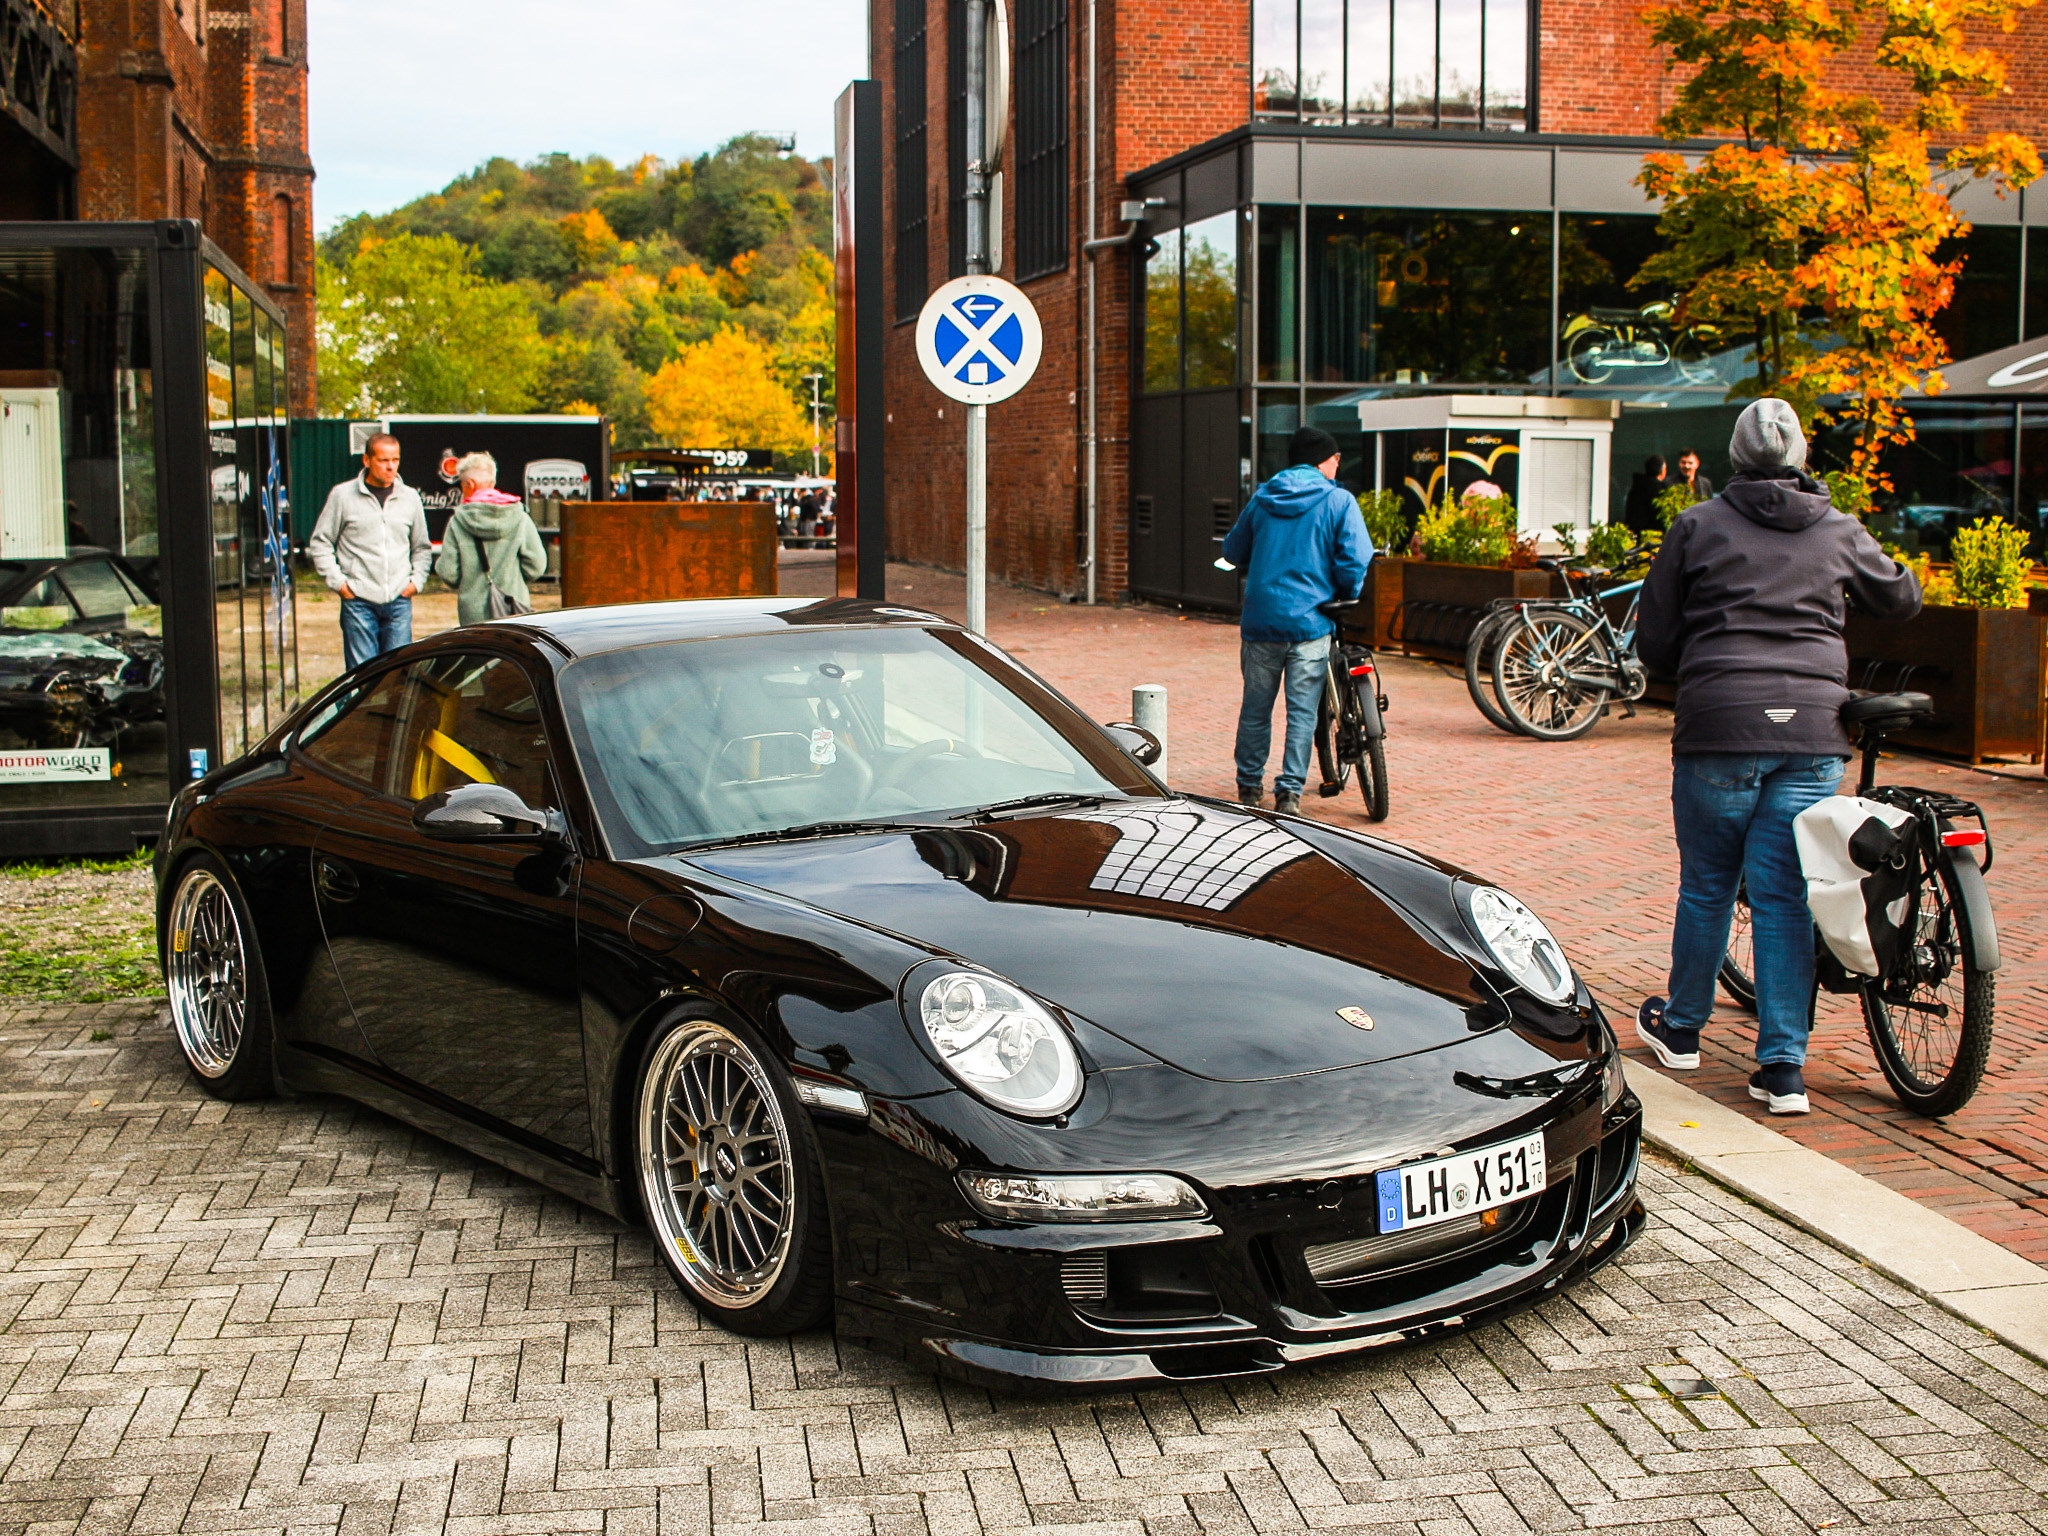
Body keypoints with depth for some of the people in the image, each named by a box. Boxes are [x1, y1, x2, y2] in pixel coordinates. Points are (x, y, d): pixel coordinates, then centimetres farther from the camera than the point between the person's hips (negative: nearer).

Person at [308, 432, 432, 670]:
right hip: (358, 600, -3)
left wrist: (417, 580, 8)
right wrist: (337, 581, -3)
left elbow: (422, 547, 23)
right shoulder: (343, 495, 1)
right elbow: (319, 543, 6)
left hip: (399, 601, 3)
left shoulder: (410, 497, 11)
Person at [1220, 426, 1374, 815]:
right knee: (1302, 711, 1)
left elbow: (1233, 551, 17)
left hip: (1260, 619, 3)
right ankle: (1289, 792, -2)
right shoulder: (1338, 501, -3)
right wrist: (1347, 598, 8)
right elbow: (1354, 561, -9)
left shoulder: (1262, 497, 9)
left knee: (1255, 708, 13)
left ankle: (1250, 786, 21)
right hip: (1310, 621, -3)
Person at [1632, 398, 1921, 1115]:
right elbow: (1904, 598, 24)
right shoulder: (1840, 532, 7)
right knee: (1785, 895, 4)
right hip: (1815, 732, 2)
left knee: (1706, 886, 13)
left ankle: (1682, 1028, 29)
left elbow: (1653, 639, 3)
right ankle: (1784, 1066, 4)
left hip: (1719, 730, -1)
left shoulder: (1698, 526, 2)